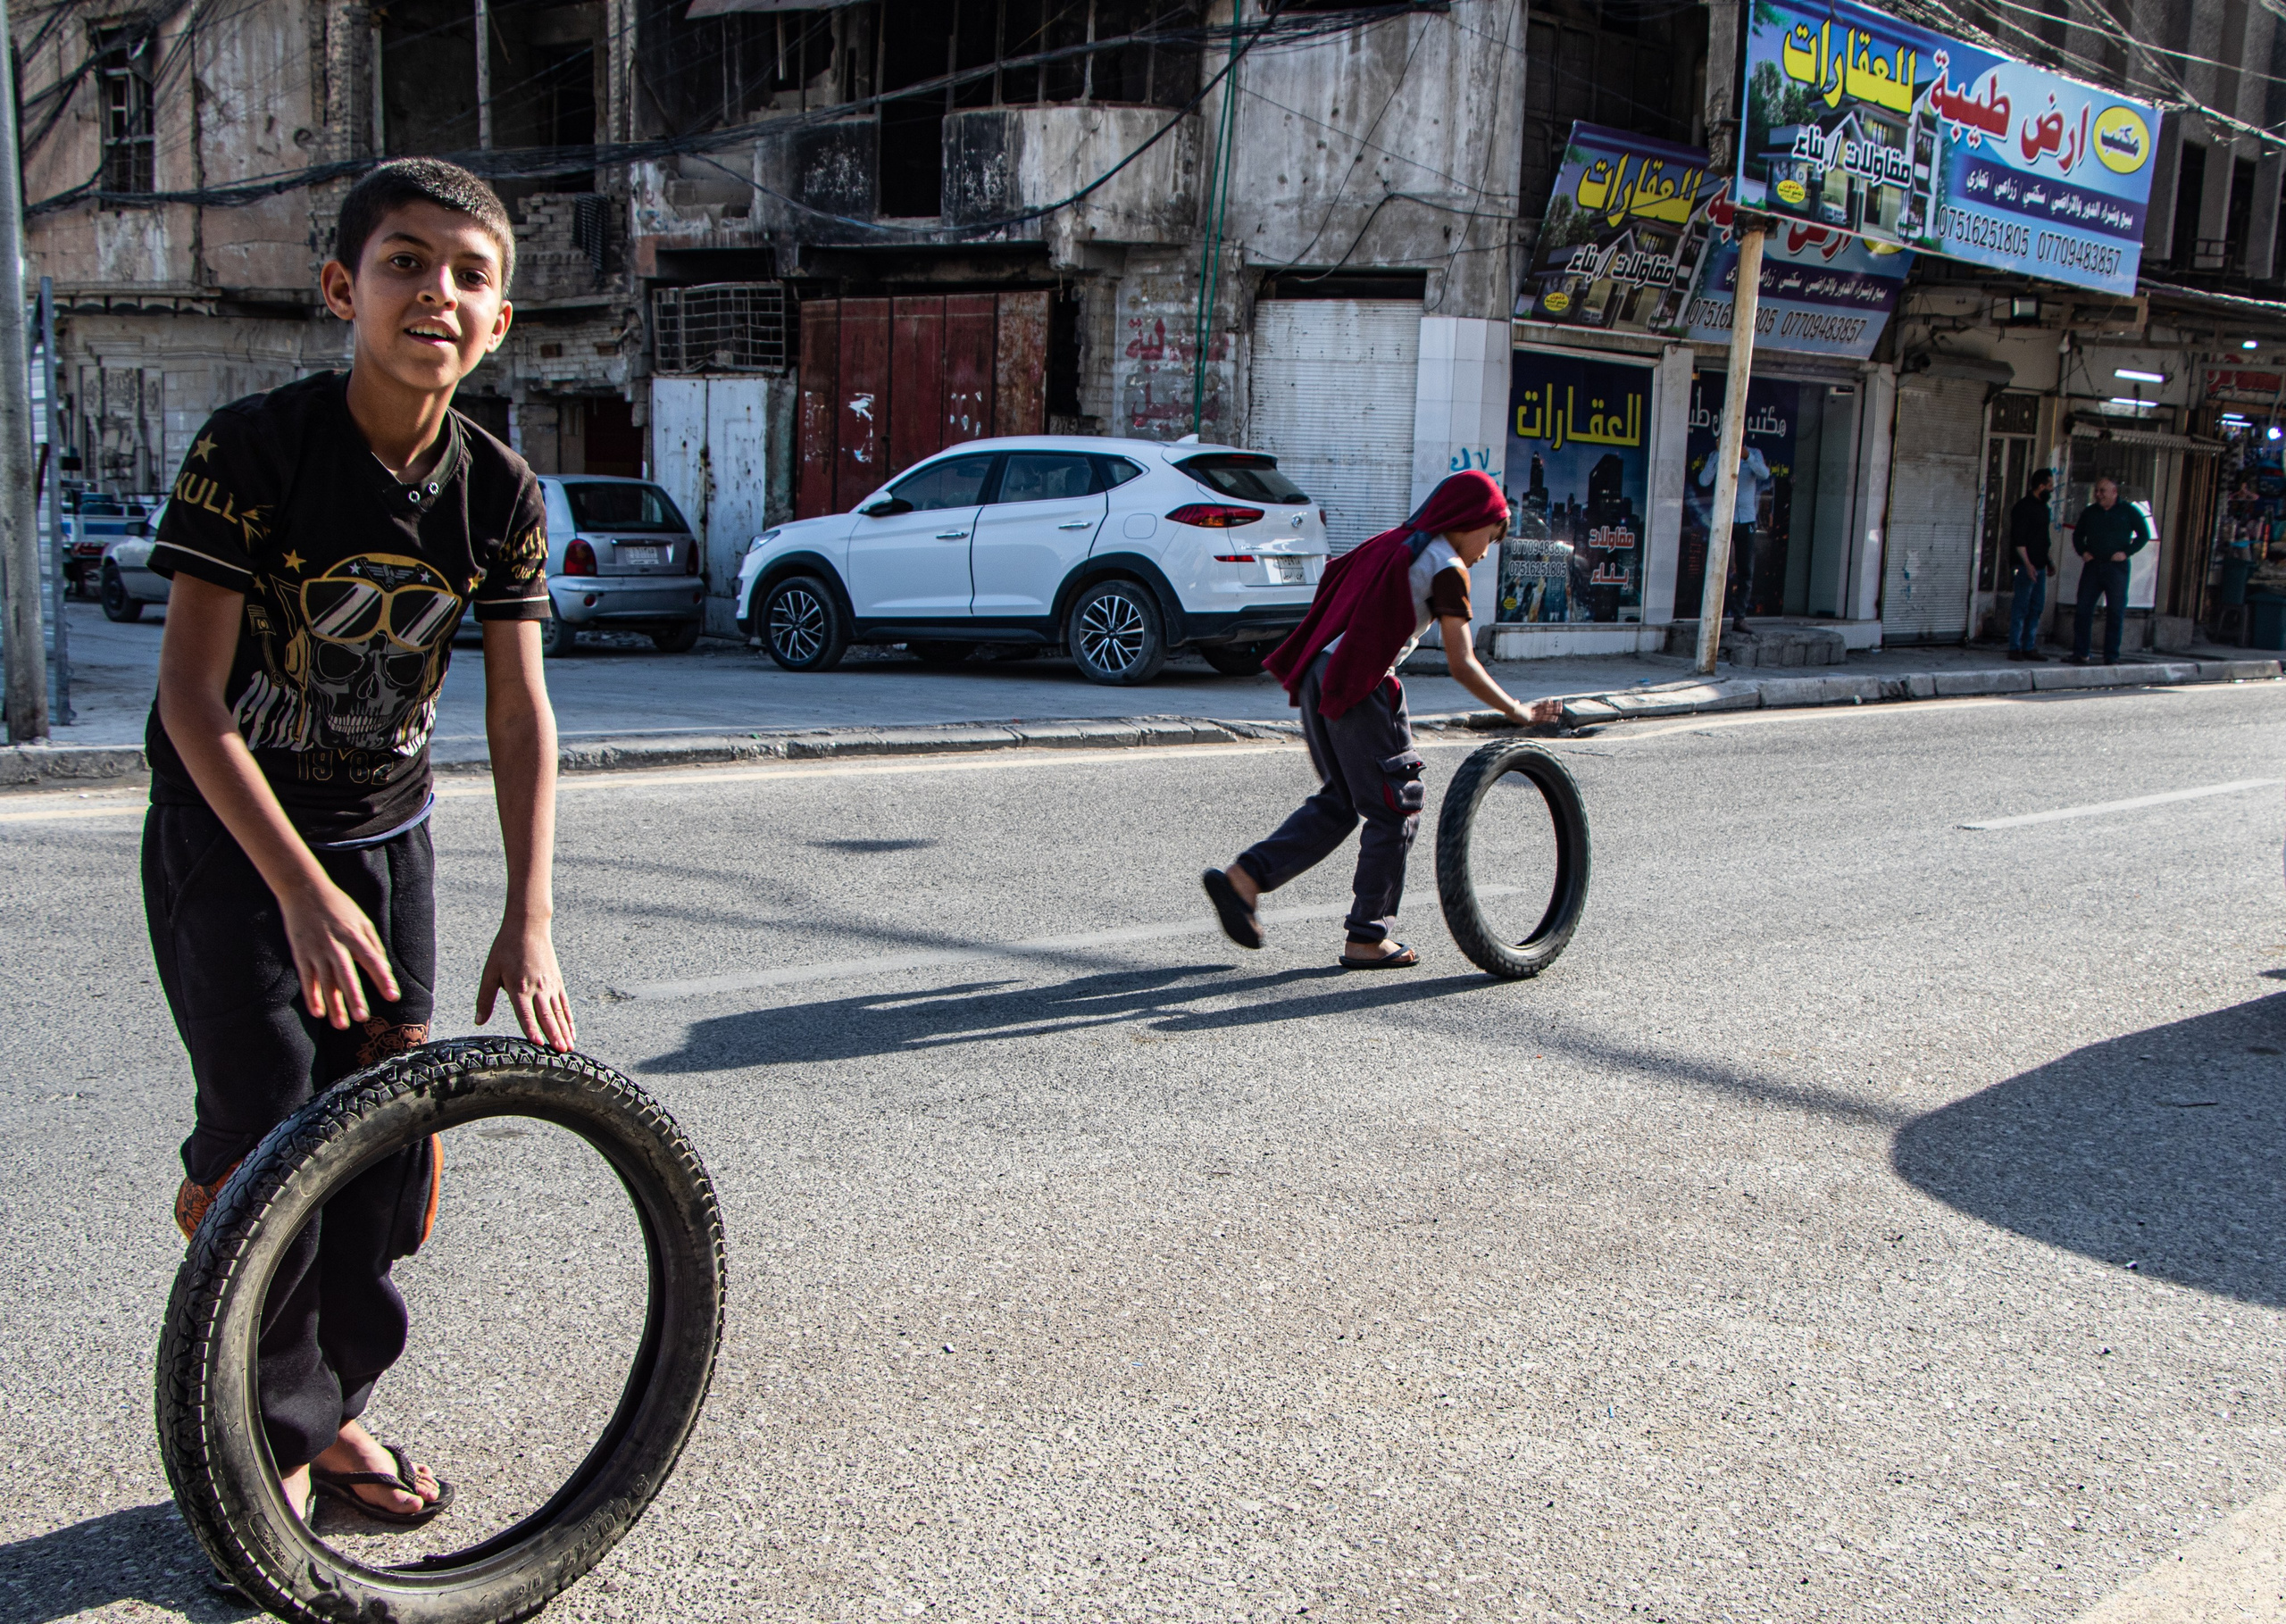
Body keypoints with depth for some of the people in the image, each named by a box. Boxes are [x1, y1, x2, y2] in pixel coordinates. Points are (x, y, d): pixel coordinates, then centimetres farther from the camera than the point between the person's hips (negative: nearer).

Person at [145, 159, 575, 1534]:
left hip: (387, 835, 5)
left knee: (387, 1132, 7)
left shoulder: (500, 492, -8)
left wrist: (529, 923, -17)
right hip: (228, 835, -4)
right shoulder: (255, 449, -20)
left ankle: (336, 1408, 26)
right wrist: (304, 893, -28)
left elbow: (520, 711, -9)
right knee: (266, 1137, -8)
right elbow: (190, 697, -22)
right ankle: (263, 1436, 13)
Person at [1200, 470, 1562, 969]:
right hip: (1360, 685, -9)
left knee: (1339, 801, 18)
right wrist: (1518, 713, 0)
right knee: (1395, 808, 3)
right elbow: (1462, 666, -8)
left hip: (1318, 674, 9)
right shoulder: (1447, 568, -4)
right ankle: (1366, 939, 9)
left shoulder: (1394, 544, 21)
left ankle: (1244, 876, 9)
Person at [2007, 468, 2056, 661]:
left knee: (2037, 607, 8)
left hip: (2039, 565, 9)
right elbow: (2018, 540, -16)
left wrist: (2048, 562, 22)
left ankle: (2029, 647, 12)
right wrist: (2027, 564, -22)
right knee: (2021, 606, -6)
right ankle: (2015, 648, -3)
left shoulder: (2043, 507, 16)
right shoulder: (2023, 507, -11)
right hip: (2026, 565, -9)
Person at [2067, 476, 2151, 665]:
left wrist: (2126, 552, -8)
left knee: (2115, 612, -1)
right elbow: (2078, 534, 21)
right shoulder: (2090, 512, 10)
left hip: (2116, 567, -3)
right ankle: (2080, 654, 5)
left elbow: (2144, 534, 4)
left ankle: (2112, 657, 4)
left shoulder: (2128, 511, 2)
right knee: (2082, 610, -1)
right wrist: (2082, 551, 3)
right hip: (2092, 565, 3)